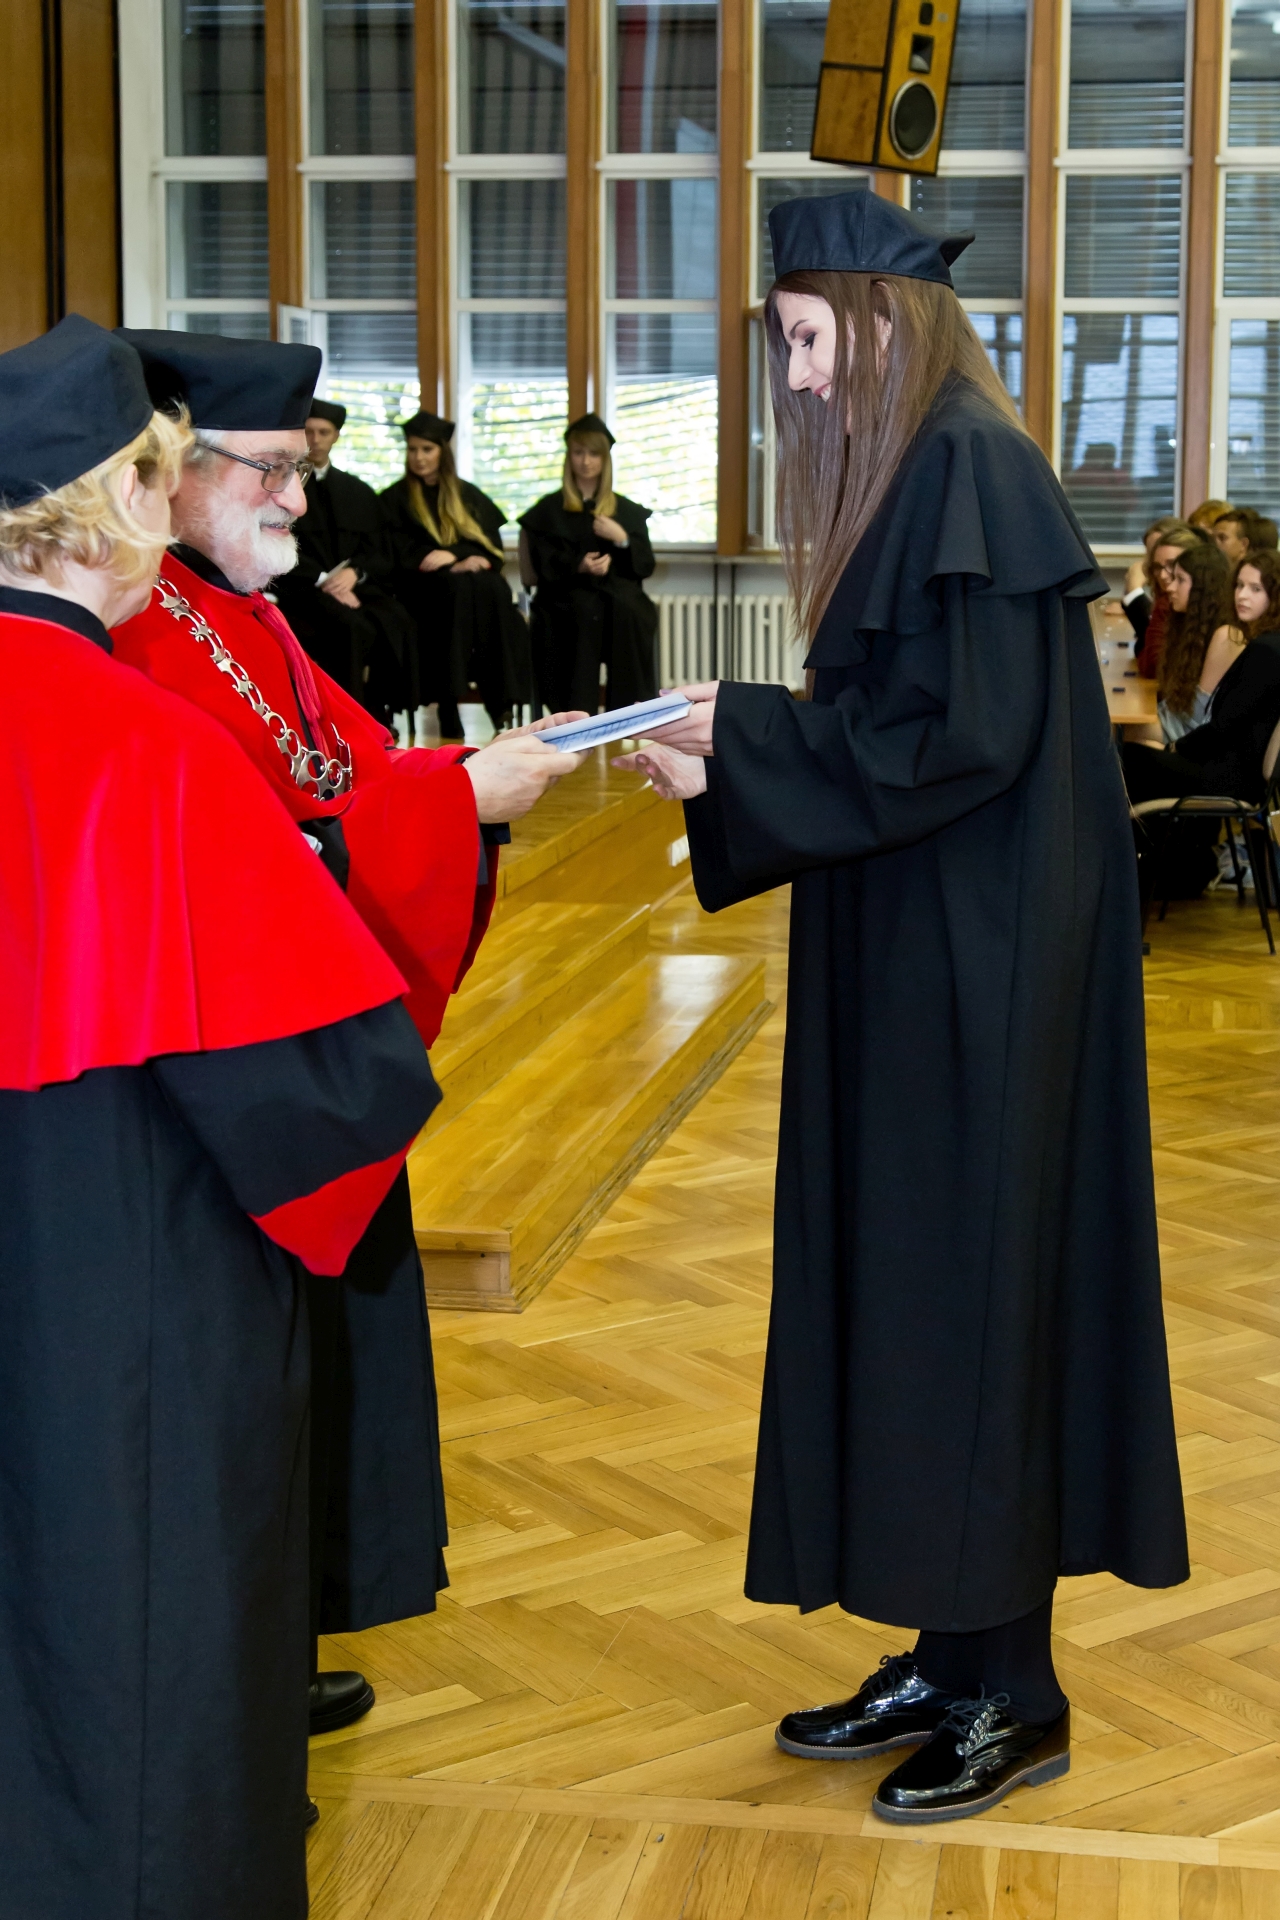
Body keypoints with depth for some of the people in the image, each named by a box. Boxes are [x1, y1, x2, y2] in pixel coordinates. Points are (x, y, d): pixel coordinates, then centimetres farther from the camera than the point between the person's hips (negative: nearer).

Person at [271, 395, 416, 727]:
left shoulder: (359, 493, 22)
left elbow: (379, 557, 14)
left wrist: (353, 572, -9)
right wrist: (322, 581, -16)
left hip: (356, 585, 4)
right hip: (301, 590, -4)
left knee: (396, 622, -28)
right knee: (351, 626, -34)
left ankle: (381, 715, -22)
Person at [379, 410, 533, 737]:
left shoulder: (469, 496, 21)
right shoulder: (394, 500, 14)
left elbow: (492, 547, 10)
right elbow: (402, 555, 1)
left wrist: (452, 556, -11)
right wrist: (457, 565, -13)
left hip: (470, 577, 2)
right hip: (424, 587, -2)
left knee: (493, 588, -35)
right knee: (460, 588, -38)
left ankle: (500, 698, -40)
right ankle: (447, 705, -44)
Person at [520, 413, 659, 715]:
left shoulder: (627, 511, 20)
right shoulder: (549, 510, 15)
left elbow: (646, 566, 11)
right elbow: (545, 565, 3)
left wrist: (622, 539, -8)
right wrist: (579, 566, -16)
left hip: (618, 590, 1)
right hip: (566, 592, -1)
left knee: (627, 610, -34)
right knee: (586, 611, -36)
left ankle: (623, 708, -33)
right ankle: (579, 710, -37)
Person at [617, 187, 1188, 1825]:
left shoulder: (973, 473, -15)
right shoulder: (920, 473, 14)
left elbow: (956, 737, -21)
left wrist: (735, 750, -15)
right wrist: (731, 740, 5)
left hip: (985, 969, -9)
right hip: (916, 958, 9)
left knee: (971, 1286, -2)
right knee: (913, 1289, 12)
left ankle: (1013, 1694, 12)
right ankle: (953, 1652, 24)